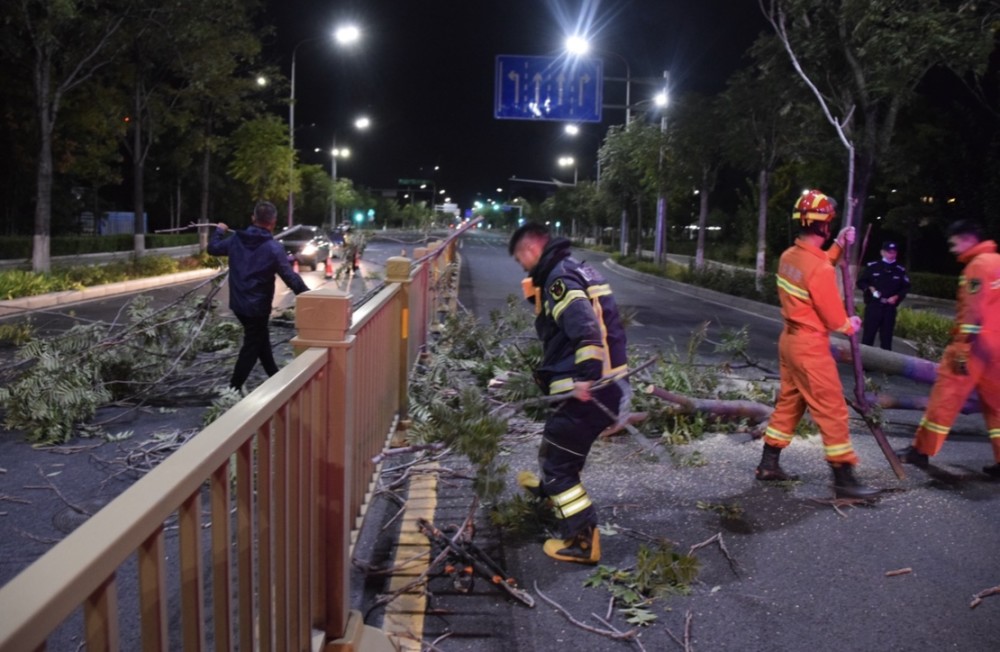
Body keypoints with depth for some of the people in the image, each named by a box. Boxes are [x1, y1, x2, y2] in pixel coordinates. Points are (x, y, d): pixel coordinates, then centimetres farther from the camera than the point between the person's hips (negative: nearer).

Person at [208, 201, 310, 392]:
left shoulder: (236, 240, -1)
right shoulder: (273, 247, -20)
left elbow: (213, 248, 16)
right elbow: (291, 278, -21)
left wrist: (219, 231, 34)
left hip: (238, 304, 7)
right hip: (257, 306, -7)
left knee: (261, 339, 22)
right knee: (251, 347, 4)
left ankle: (274, 376, 33)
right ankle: (233, 389, 6)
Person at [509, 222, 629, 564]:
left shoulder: (559, 277, -15)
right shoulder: (579, 270, 17)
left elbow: (584, 326, -30)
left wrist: (586, 376, -36)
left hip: (586, 389, -10)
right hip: (607, 381, 10)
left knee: (558, 460, -1)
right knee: (559, 445, 31)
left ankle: (583, 541, 1)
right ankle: (549, 486, 55)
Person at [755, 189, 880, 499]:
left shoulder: (789, 256, 1)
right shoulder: (820, 270, -24)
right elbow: (834, 320, -16)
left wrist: (839, 245, 15)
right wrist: (851, 325, 4)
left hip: (790, 341, 9)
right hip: (810, 348, -9)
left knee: (788, 403, 18)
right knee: (833, 410, 0)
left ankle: (768, 464, 25)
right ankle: (844, 479, 6)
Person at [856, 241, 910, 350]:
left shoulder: (900, 270, 6)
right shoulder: (872, 266, -1)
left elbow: (906, 287, 12)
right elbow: (860, 282, 5)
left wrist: (897, 297, -5)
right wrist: (869, 288, -14)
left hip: (890, 308, 2)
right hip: (873, 306, -2)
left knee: (887, 336, 7)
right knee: (868, 334, -2)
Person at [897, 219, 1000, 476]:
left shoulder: (978, 265, -13)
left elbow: (973, 312, -19)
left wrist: (961, 350, -20)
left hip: (974, 347, -9)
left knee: (946, 397, -1)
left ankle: (921, 450, 6)